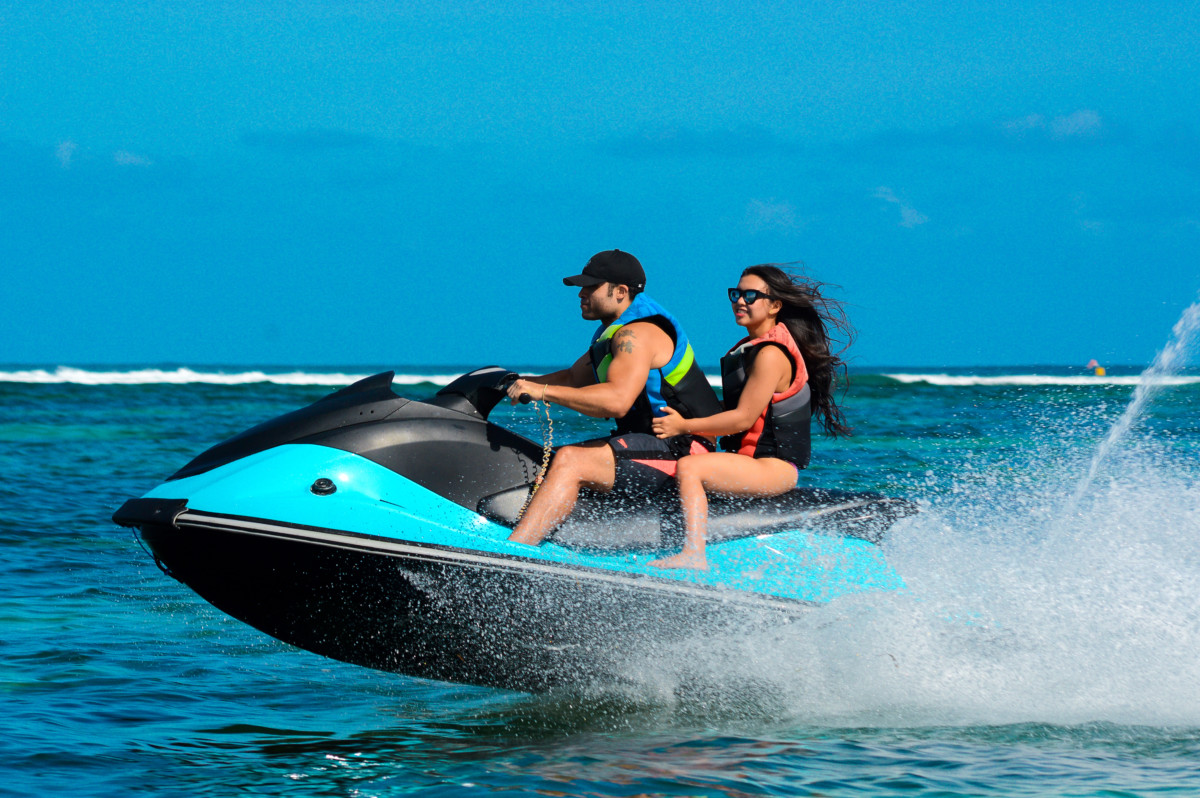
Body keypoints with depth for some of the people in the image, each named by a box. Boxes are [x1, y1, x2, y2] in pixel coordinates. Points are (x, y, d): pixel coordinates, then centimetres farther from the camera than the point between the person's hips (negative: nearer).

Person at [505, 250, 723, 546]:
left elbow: (617, 401, -31)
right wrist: (521, 382, 10)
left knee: (570, 461, -26)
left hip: (676, 449, -12)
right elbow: (574, 378, 25)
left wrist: (543, 391, -28)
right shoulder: (612, 332, 17)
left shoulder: (637, 334, -18)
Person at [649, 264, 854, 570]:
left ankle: (694, 554, -36)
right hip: (749, 458, 11)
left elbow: (743, 418, -19)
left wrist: (684, 426, -15)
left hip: (772, 468, -11)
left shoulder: (771, 355, -16)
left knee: (688, 468, -27)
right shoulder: (749, 347, 16)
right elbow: (736, 410, 23)